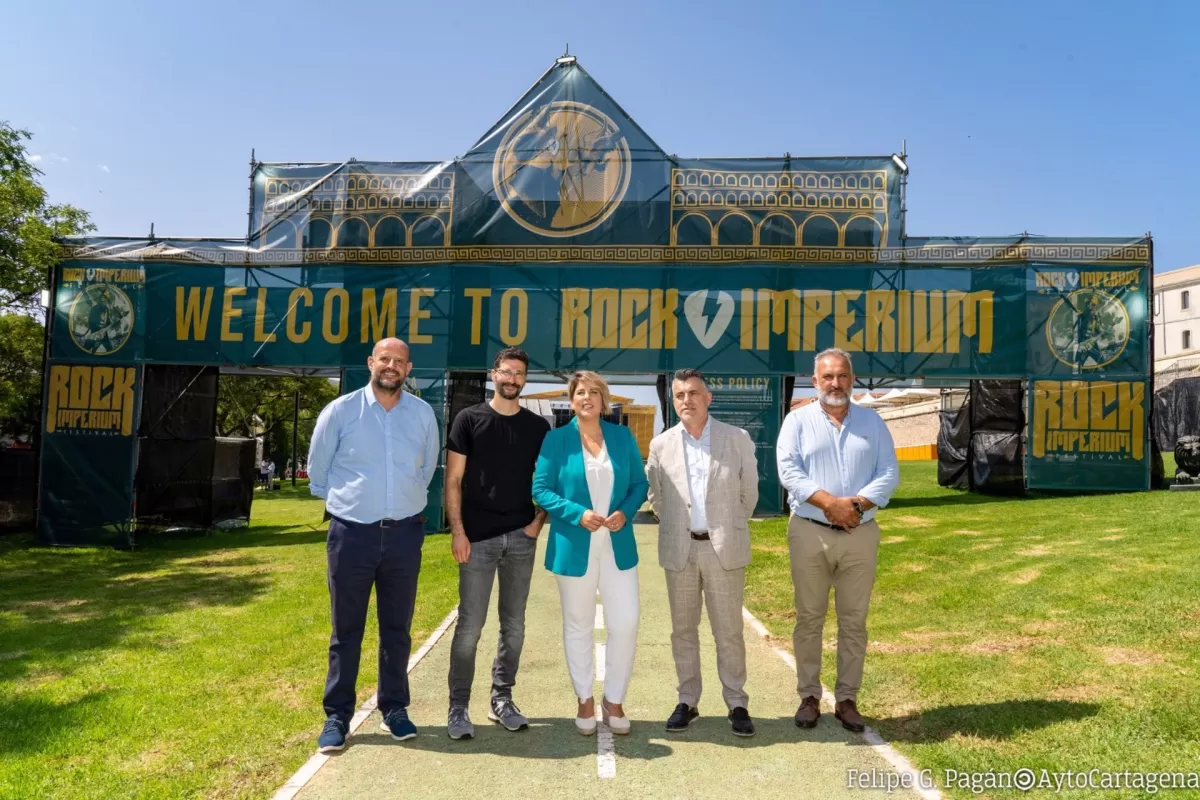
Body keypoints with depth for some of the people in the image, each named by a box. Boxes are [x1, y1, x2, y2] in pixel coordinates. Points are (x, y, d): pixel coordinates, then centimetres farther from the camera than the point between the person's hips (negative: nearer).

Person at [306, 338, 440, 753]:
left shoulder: (423, 414, 1)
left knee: (397, 628, 13)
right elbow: (317, 468, 7)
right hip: (352, 533, -2)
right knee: (346, 630, 8)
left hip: (404, 533, 2)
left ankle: (394, 708, 27)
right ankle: (337, 715, 21)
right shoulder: (340, 410, -5)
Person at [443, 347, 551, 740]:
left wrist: (538, 521, -2)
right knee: (470, 624, 0)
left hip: (521, 538, 3)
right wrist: (457, 531, -9)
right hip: (478, 538, -3)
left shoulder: (538, 427, 8)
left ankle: (502, 700, 25)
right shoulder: (469, 419, 1)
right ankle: (458, 706, 13)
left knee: (514, 625, 11)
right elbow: (453, 480, -2)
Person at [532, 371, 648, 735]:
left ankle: (613, 700, 21)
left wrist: (626, 512, -13)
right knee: (578, 626, 11)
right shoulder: (556, 439, -3)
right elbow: (540, 490, -6)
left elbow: (639, 484, 6)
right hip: (574, 547, -2)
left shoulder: (623, 437, 4)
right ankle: (584, 700, 29)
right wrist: (578, 514, -19)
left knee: (626, 623, 0)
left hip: (617, 546, 2)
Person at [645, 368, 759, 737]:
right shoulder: (661, 444, 3)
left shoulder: (738, 439, -1)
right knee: (683, 630, 11)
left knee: (729, 631, 5)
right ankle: (687, 702, 23)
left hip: (724, 548, -2)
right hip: (679, 550, 2)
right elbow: (655, 496, 13)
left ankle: (737, 704, 18)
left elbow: (749, 492, 7)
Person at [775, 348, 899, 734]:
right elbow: (789, 472, -9)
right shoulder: (798, 420, 2)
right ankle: (809, 696, 17)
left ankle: (847, 698, 20)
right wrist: (830, 503, -19)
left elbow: (889, 474, 0)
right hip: (809, 532, -2)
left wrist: (855, 504, -16)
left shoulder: (872, 421, 9)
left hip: (861, 534, 2)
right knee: (809, 619, 5)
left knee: (854, 621, 8)